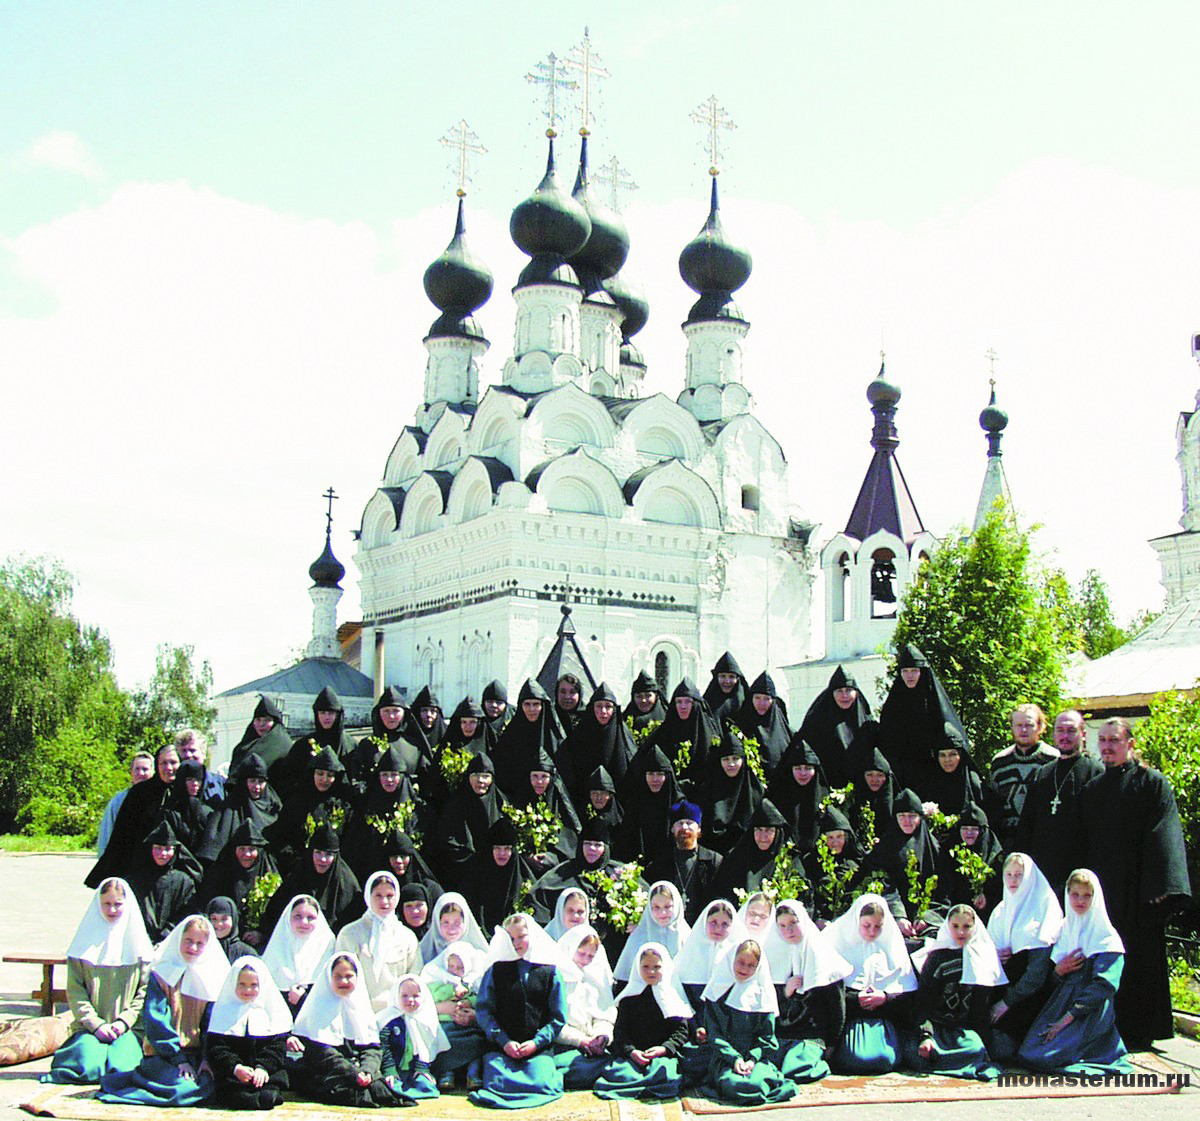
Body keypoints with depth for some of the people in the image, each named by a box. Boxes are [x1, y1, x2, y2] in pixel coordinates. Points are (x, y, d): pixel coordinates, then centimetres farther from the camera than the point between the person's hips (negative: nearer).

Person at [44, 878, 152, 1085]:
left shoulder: (136, 942, 7)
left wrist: (124, 1021, -9)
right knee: (88, 1067, -25)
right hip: (90, 1027, 1)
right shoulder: (85, 942, 7)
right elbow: (75, 991, 2)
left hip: (127, 1028, -1)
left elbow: (145, 990, 4)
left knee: (121, 1068, -26)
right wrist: (95, 1024, -10)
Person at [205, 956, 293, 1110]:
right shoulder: (223, 1011, 10)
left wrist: (263, 1067, -15)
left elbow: (277, 1046, 5)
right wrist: (235, 1067, -17)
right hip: (232, 1074, -1)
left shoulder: (271, 1010, 12)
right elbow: (215, 1048, 1)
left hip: (266, 1073, 1)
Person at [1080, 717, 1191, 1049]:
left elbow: (1163, 838, -10)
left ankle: (1138, 1030, 7)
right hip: (1101, 885, 5)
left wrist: (1159, 887, -19)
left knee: (1139, 956, -2)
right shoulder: (1091, 789, 15)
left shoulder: (1152, 783, -1)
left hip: (1135, 885, -5)